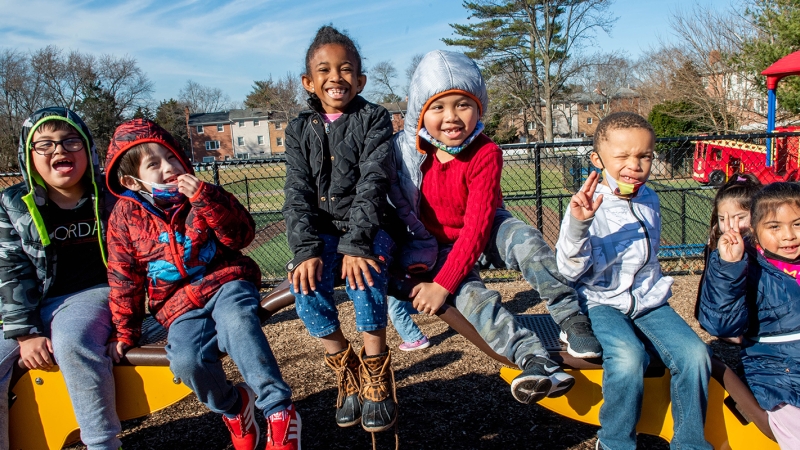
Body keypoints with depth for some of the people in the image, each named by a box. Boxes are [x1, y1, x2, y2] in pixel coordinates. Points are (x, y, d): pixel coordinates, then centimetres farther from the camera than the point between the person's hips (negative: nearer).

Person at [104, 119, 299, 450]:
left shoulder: (203, 196, 4)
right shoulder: (125, 216, 5)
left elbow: (242, 235, -8)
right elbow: (124, 277, 10)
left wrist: (207, 199, -20)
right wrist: (124, 331, 14)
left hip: (225, 281, -1)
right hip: (180, 304, 2)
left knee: (237, 322, -36)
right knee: (186, 360, -28)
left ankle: (279, 412, -30)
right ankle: (233, 407, 2)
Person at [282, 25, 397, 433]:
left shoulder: (374, 119, 0)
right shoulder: (300, 130, 8)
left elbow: (372, 182, -14)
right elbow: (298, 193, -3)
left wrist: (357, 243, -28)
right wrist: (307, 249, -20)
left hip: (366, 228, -2)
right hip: (321, 230, 3)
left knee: (364, 279, -32)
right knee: (306, 286, -25)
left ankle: (376, 376, -10)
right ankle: (346, 372, -2)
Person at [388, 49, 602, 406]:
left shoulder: (485, 153, -21)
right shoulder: (408, 150, -14)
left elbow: (477, 225, -27)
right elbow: (389, 205, -3)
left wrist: (442, 284, -33)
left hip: (485, 233, -1)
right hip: (436, 246, 1)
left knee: (525, 240, -33)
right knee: (472, 297, -28)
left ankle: (571, 318, -24)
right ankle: (533, 358, -35)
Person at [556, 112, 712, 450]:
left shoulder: (650, 200, 9)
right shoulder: (589, 206, -13)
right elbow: (571, 270, -23)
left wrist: (653, 288, 16)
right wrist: (578, 223, -36)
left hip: (648, 301, 6)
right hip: (601, 302, -6)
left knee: (694, 355, -16)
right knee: (628, 357, -32)